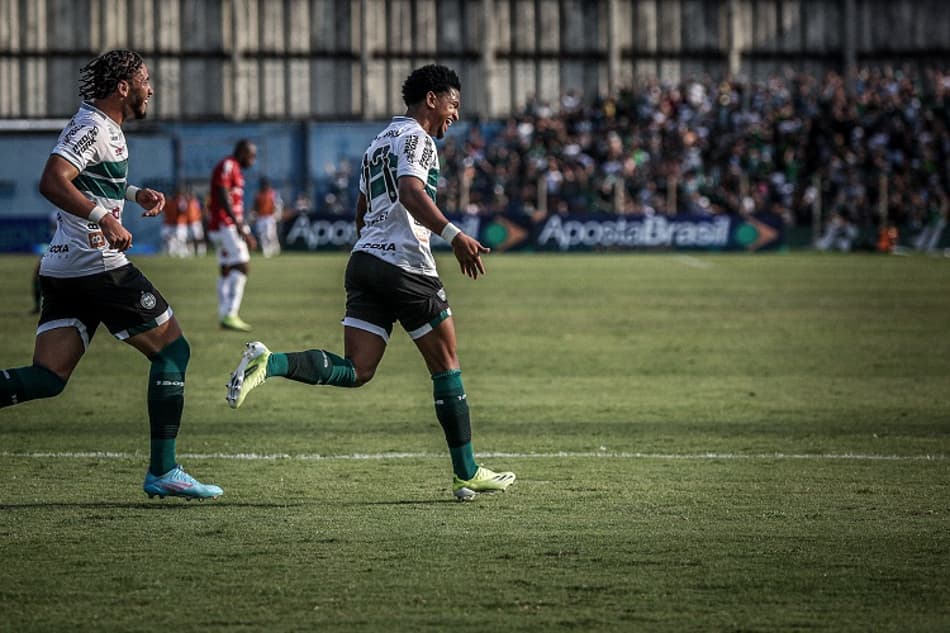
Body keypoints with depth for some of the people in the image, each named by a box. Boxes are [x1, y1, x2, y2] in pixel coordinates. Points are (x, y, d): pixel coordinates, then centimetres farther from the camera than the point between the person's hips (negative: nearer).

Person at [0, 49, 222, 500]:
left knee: (48, 378, 1)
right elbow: (52, 182, -25)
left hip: (63, 268, 10)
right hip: (98, 264, -10)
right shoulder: (92, 126, -11)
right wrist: (104, 219, -32)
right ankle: (162, 471, -1)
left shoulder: (105, 127, 19)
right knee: (172, 349, 0)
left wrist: (134, 193, 23)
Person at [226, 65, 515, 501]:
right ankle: (467, 474, 9)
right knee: (446, 364, 4)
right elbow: (412, 192, -22)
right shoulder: (415, 138, -4)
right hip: (405, 265, -8)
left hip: (364, 259, 8)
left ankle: (269, 364, -23)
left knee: (356, 371, -2)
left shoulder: (378, 144, 25)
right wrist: (454, 236, -31)